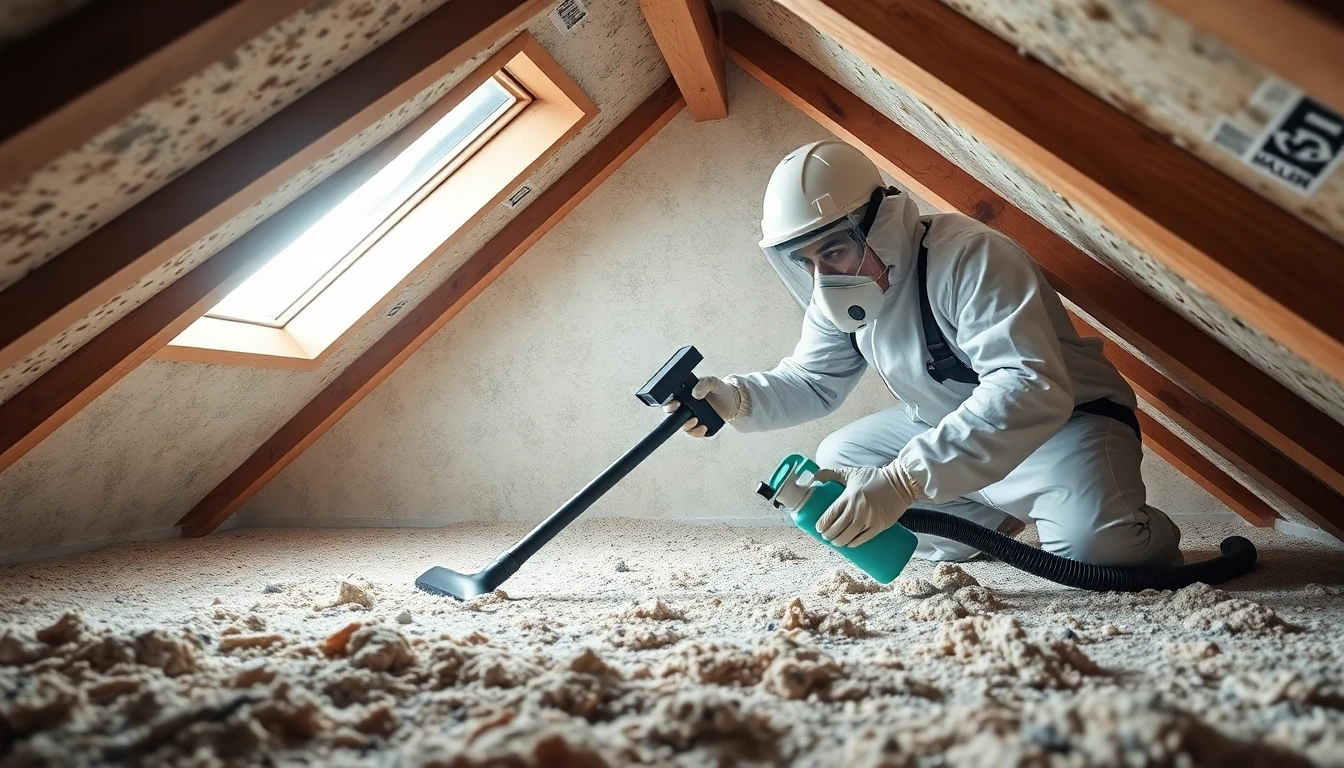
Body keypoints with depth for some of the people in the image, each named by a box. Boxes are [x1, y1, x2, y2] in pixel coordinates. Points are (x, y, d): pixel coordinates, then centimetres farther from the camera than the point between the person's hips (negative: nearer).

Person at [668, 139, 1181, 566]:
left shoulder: (969, 257, -31)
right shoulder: (838, 295, -5)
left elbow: (1030, 390, -41)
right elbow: (812, 382, 4)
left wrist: (903, 479, -49)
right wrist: (735, 399, -19)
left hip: (1064, 420, -7)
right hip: (946, 426, 8)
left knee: (1092, 542, -32)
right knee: (836, 460, 2)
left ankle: (1139, 537, 6)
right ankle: (993, 517, 6)